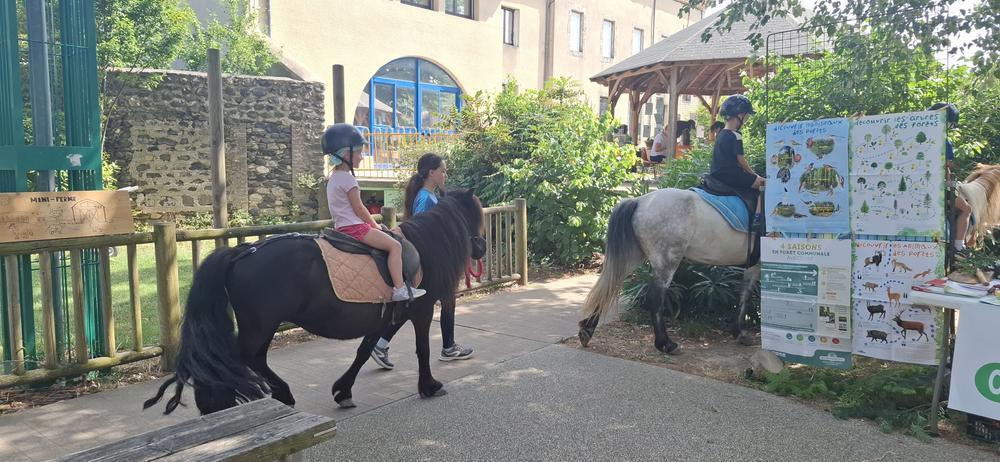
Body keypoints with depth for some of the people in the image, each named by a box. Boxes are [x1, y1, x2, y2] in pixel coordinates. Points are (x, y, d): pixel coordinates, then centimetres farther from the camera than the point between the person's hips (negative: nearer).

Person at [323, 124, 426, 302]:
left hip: (342, 226, 11)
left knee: (392, 245, 22)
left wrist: (372, 224, 18)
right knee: (395, 246, -14)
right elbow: (358, 208, -16)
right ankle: (399, 289, -20)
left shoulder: (333, 178, 16)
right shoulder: (347, 178, -15)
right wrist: (375, 225, -2)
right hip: (354, 227, -11)